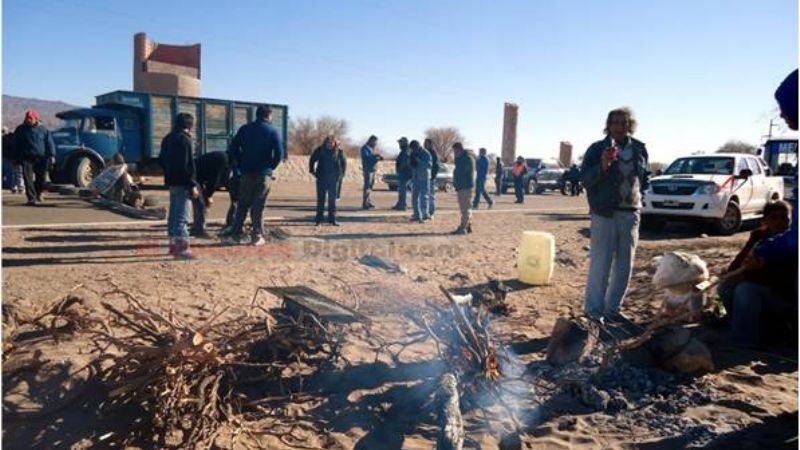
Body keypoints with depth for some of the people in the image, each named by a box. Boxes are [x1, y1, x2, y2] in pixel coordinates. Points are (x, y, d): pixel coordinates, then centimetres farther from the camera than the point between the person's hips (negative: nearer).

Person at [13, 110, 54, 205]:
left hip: (41, 158, 0)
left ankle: (39, 193, 34)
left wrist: (52, 155, -6)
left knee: (41, 178, 7)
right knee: (28, 178, -10)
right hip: (27, 158, 0)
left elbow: (49, 143, 2)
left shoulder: (42, 129, 4)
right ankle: (31, 198, -11)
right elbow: (16, 144, 13)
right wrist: (17, 157, 9)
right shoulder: (20, 129, 7)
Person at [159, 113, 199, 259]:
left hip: (171, 181, 9)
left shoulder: (167, 138, 16)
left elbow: (161, 160, 22)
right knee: (182, 215, -9)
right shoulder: (184, 139, -12)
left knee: (173, 214, 16)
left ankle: (174, 244, 24)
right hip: (182, 182, -9)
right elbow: (188, 164, -18)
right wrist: (193, 185, -18)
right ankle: (181, 247, -11)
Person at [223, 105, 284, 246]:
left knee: (242, 205, 8)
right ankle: (257, 237, 4)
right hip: (263, 174, -2)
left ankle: (235, 235, 5)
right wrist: (270, 167, 5)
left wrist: (241, 165, 11)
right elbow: (279, 153, -9)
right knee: (258, 206, 3)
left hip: (246, 172, 2)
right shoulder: (272, 131, -2)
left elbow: (233, 149, 3)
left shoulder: (245, 129, 6)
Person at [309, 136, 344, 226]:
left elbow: (343, 162, 10)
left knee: (332, 199, 6)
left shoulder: (338, 152, -2)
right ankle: (319, 220, 7)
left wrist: (340, 173, 7)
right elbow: (312, 160, 8)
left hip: (334, 179, 1)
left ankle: (332, 219, 12)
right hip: (322, 178, -1)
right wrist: (312, 171, 4)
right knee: (321, 199, 3)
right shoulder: (319, 150, -4)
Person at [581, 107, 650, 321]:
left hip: (631, 214, 5)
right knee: (600, 265, -4)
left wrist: (638, 195, 10)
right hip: (604, 214, -5)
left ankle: (612, 308, 22)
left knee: (624, 267, 10)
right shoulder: (597, 149, -5)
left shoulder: (640, 148, 8)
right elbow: (585, 179, -10)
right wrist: (603, 165, -26)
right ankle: (594, 310, 7)